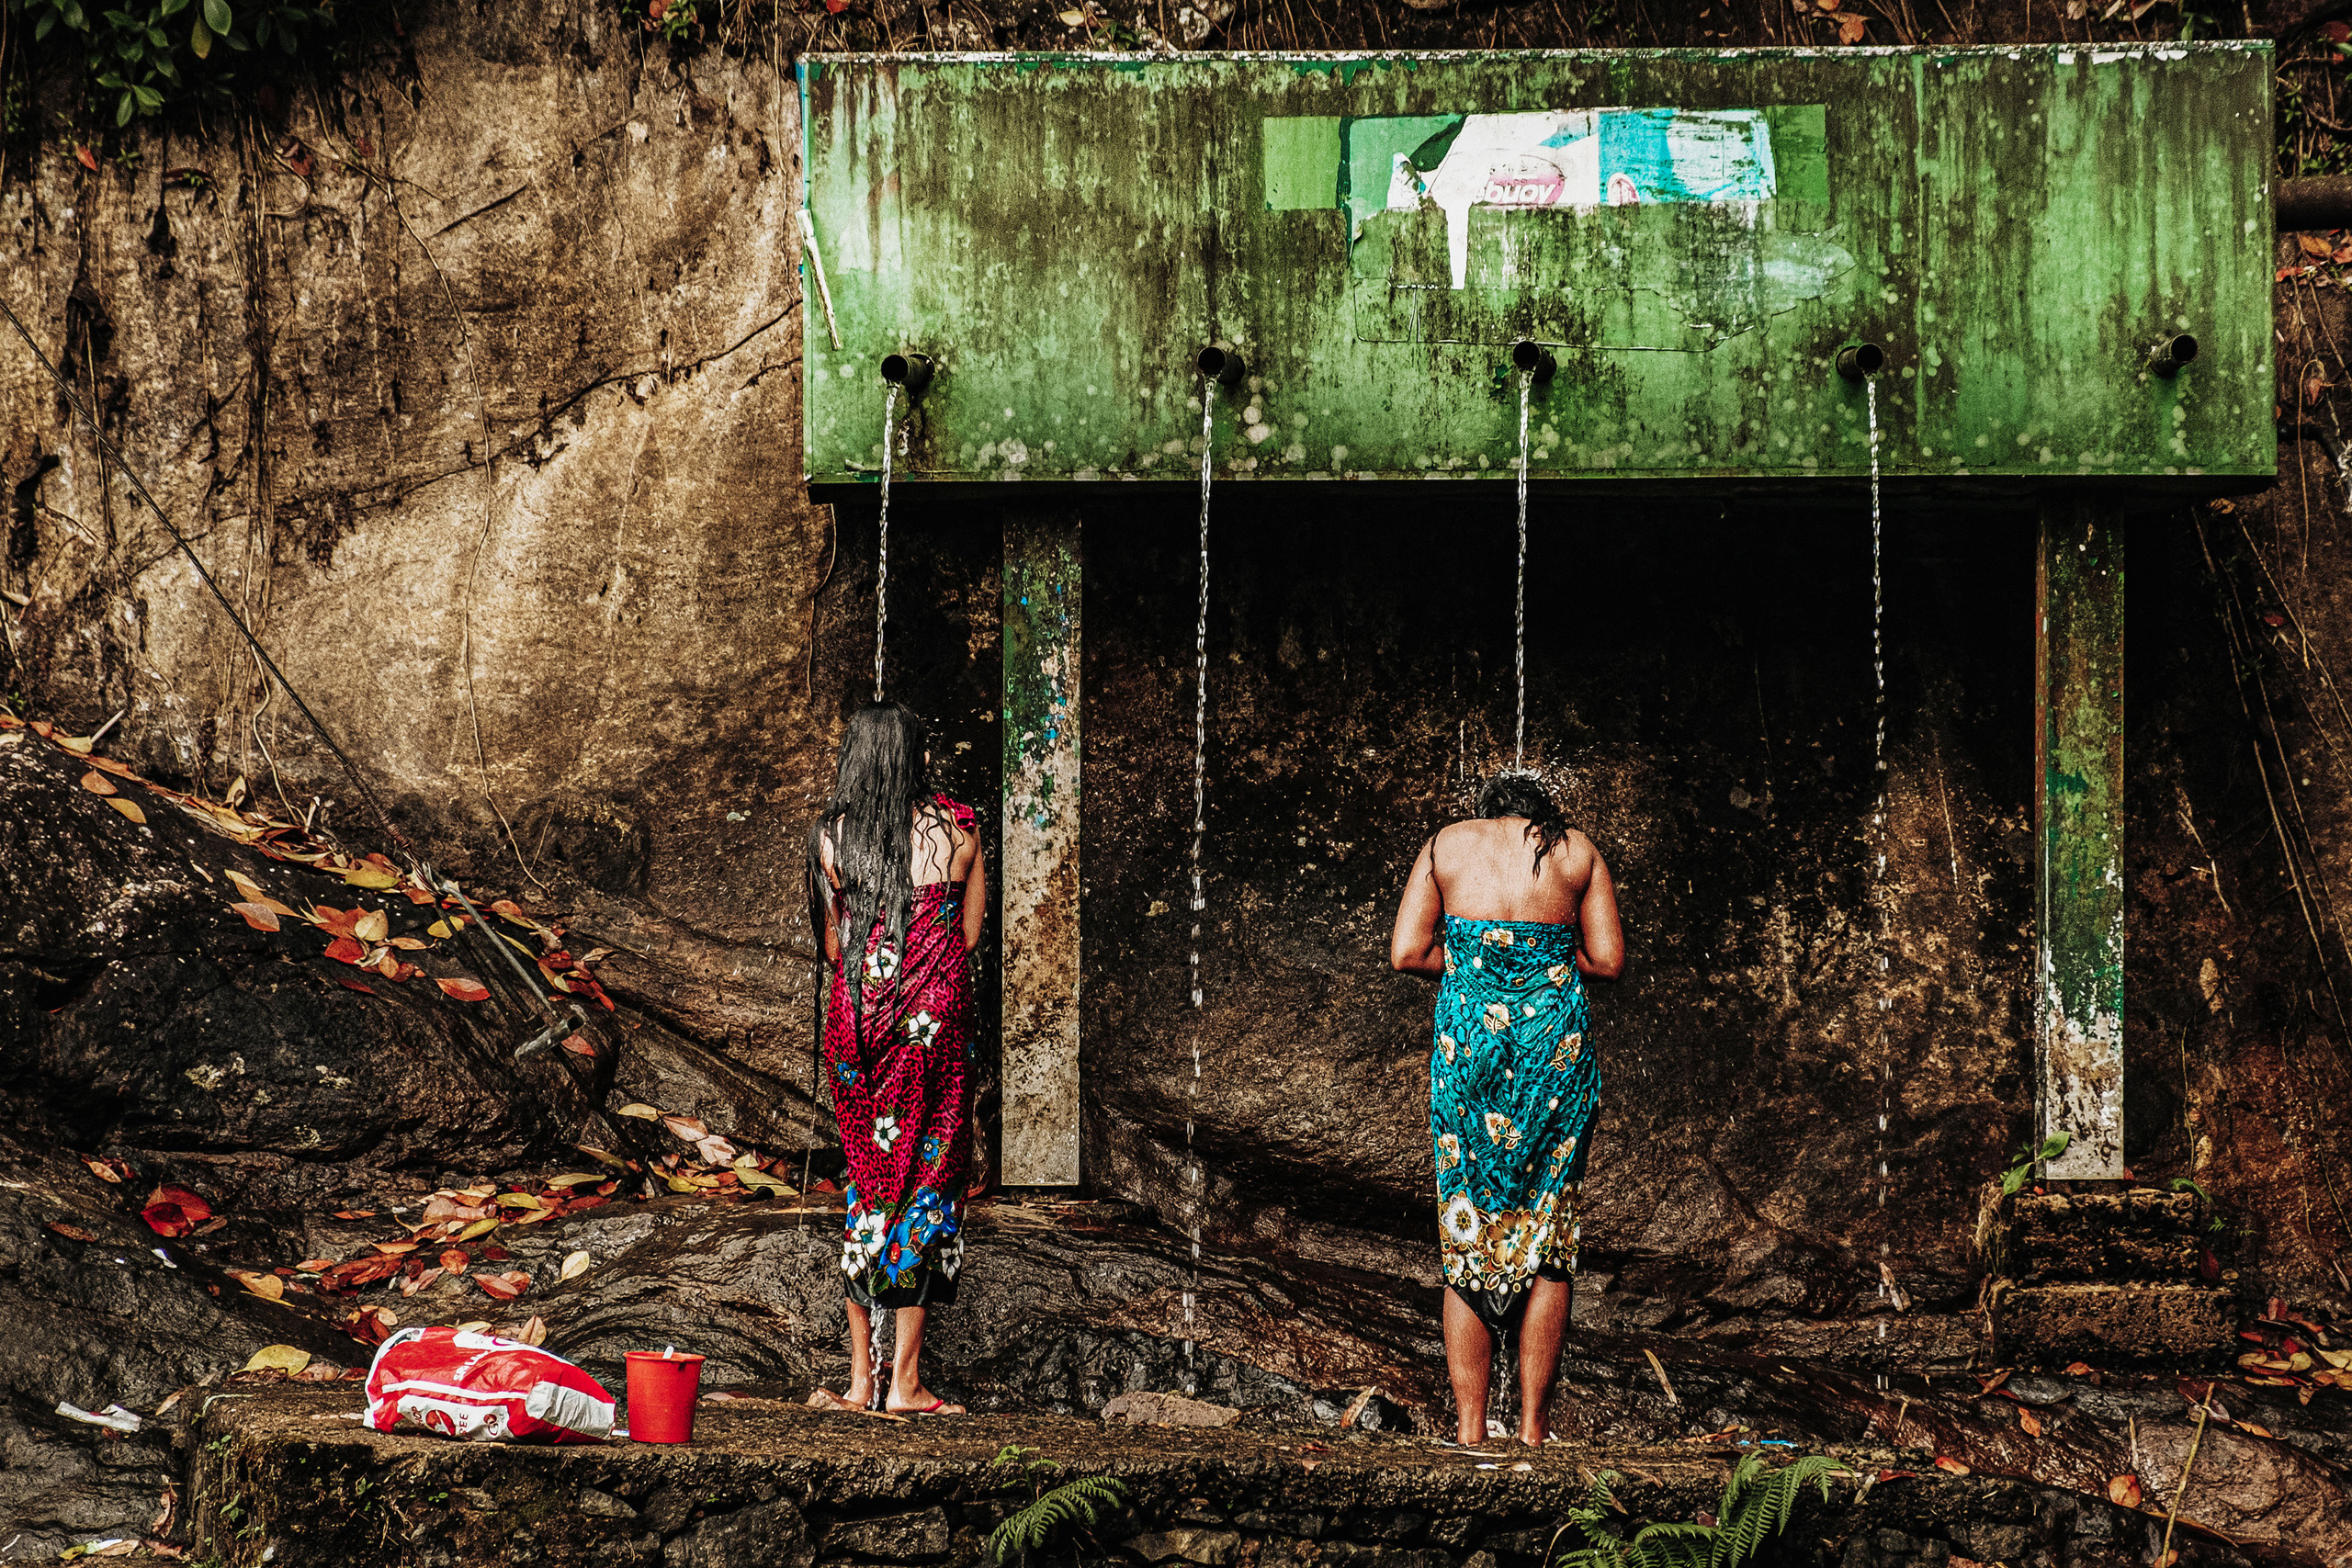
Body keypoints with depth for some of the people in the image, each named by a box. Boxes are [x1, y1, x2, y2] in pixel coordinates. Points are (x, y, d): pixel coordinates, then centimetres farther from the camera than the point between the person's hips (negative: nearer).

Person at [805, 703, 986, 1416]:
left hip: (856, 1013, 2)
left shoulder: (830, 835, 0)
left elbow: (831, 945, 5)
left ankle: (861, 1376, 10)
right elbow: (968, 935, 4)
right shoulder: (956, 829, -2)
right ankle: (905, 1379, 2)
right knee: (928, 1177, 4)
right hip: (935, 1019, -2)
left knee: (867, 1181, 12)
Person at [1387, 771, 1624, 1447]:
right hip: (1556, 1037, 0)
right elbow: (1609, 961, 3)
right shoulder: (1578, 850, 9)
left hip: (1468, 1033, 0)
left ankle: (1469, 1429, 1)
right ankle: (1532, 1426, 3)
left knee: (1466, 1239, 5)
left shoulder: (1446, 844, 10)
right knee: (1548, 1239, 6)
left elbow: (1406, 953, 1)